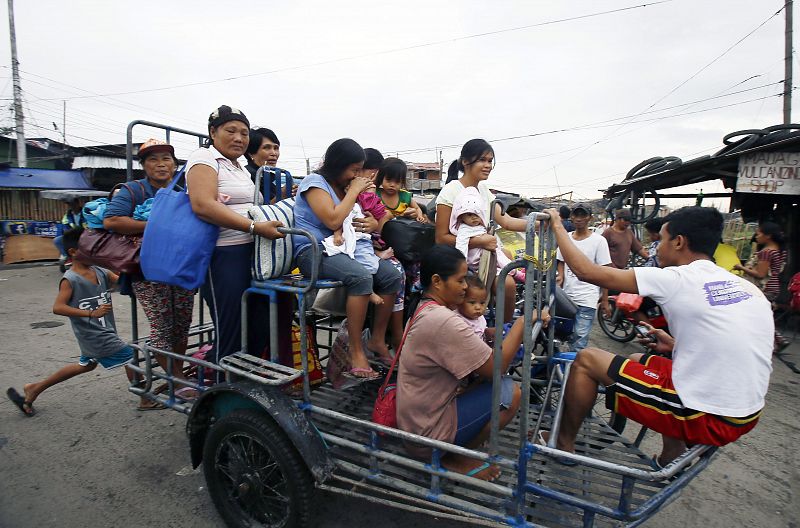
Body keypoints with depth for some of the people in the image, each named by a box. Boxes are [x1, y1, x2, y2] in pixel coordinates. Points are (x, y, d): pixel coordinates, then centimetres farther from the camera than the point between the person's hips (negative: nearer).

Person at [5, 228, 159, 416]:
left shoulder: (101, 272, 2)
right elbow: (58, 308, -24)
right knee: (130, 356, -5)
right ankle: (146, 400, 10)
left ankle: (34, 389, 38)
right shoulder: (70, 280, -16)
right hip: (94, 334, -9)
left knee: (87, 364, 26)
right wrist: (91, 313, -32)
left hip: (103, 332, 9)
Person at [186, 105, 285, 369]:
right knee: (231, 336, -3)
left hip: (250, 253, 9)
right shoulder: (205, 158, -6)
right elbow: (203, 205, -22)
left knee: (259, 330, 12)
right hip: (223, 256, -9)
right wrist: (254, 227, -25)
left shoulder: (239, 167, 21)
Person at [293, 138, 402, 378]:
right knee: (361, 277, -34)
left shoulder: (344, 186, 16)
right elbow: (333, 220, -20)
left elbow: (358, 218, 21)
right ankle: (356, 352, -26)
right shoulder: (315, 182, -6)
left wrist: (374, 224, -4)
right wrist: (354, 190, -10)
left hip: (342, 248, 8)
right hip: (314, 251, -7)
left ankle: (377, 340, 1)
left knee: (392, 276, -11)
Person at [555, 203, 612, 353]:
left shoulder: (598, 241, -4)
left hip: (587, 300, -4)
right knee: (570, 338, 12)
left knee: (579, 342, -6)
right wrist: (560, 276, -2)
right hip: (567, 296, 4)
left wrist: (605, 301, -4)